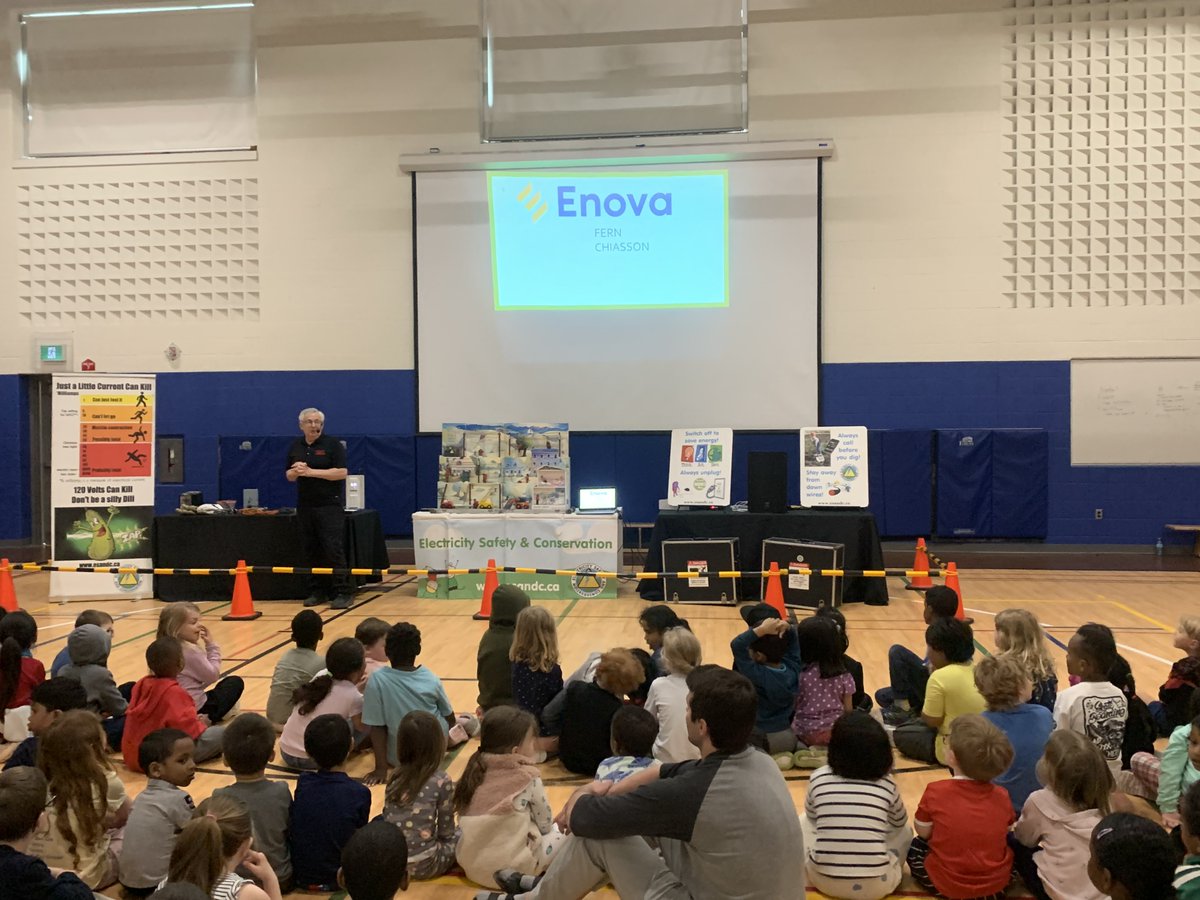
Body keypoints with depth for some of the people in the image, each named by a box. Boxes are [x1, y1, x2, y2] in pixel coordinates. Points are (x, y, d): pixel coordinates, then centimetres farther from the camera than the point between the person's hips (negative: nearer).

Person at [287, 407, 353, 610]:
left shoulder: (332, 444, -4)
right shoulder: (295, 447, 12)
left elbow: (342, 472, -13)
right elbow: (289, 475, 17)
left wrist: (311, 472, -18)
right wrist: (296, 472, -8)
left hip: (330, 505, -5)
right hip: (305, 506, 5)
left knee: (334, 549, -10)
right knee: (311, 551, 8)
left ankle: (342, 592, -8)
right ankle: (317, 591, 16)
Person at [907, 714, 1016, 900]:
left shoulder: (936, 792, -17)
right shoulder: (1002, 796, -9)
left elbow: (923, 832, -5)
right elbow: (1004, 832, 7)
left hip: (948, 884, -2)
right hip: (998, 881, 2)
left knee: (915, 847, 23)